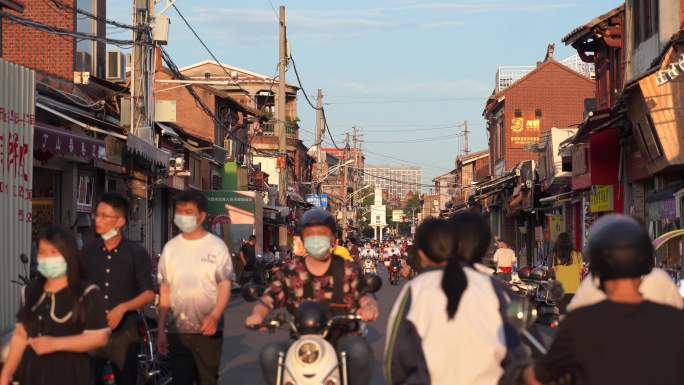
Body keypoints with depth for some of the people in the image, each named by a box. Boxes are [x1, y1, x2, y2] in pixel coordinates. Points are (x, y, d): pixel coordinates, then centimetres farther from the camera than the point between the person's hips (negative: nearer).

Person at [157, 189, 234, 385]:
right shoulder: (170, 248, 10)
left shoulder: (216, 246, -1)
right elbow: (165, 290, 11)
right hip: (176, 330, 3)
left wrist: (215, 316, -22)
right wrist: (161, 329, 7)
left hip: (208, 329, -3)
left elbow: (225, 285, -4)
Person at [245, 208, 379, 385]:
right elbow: (268, 299, 3)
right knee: (270, 354, -26)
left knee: (360, 350, -35)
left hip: (343, 339, -1)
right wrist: (257, 314, -21)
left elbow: (364, 294, -6)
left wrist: (369, 306, -32)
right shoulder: (290, 272, 10)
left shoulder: (348, 270, 7)